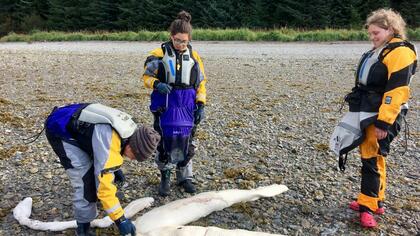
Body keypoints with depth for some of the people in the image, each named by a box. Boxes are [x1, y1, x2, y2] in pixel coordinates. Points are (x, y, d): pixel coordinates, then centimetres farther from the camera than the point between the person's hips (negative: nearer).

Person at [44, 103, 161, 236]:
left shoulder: (129, 130, -7)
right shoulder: (108, 142, -35)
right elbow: (104, 185, -32)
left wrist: (114, 168, 16)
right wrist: (120, 219, -26)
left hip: (76, 127, 9)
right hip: (59, 131, -9)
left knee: (98, 166, 15)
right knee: (86, 179, -13)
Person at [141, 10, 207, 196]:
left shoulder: (194, 56, 5)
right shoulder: (160, 54, -3)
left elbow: (201, 83, 10)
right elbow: (147, 76, 2)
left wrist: (201, 105, 2)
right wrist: (157, 84, -19)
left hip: (187, 107, 2)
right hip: (165, 106, -2)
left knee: (186, 143, 9)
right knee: (166, 143, 2)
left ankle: (185, 177, 26)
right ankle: (165, 178, 22)